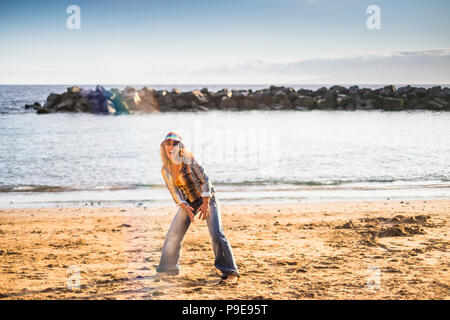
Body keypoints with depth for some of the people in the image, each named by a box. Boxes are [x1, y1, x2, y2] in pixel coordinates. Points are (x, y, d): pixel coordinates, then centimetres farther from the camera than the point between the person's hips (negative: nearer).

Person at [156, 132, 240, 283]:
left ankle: (230, 272, -12)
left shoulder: (188, 159, -18)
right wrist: (186, 208, -18)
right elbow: (174, 191, -3)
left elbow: (205, 179, -17)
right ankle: (168, 267, 24)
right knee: (173, 236, 3)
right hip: (188, 202, 5)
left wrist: (206, 204, -22)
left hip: (207, 198, -5)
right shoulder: (165, 170, -5)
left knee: (217, 234, -18)